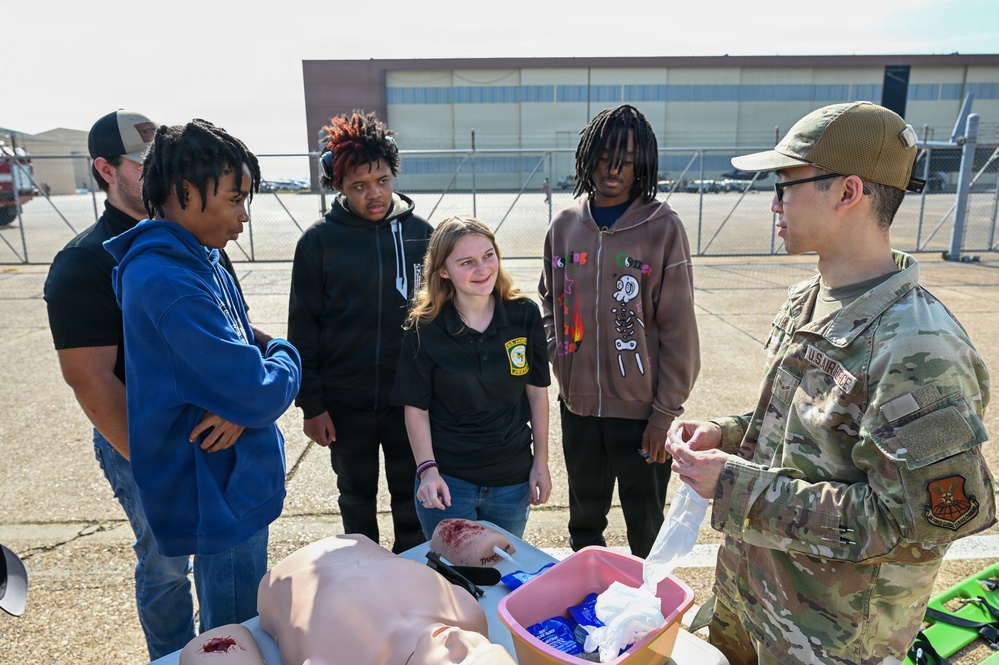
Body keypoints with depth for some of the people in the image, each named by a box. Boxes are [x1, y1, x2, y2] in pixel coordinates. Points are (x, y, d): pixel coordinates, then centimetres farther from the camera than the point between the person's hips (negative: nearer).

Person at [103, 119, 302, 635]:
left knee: (228, 633, 28)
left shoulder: (200, 261, 5)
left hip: (232, 483, 9)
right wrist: (286, 359, -7)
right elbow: (261, 394, -29)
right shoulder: (168, 280, -27)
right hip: (223, 496, -9)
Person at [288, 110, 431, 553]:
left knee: (411, 498, 14)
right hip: (345, 401, 0)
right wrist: (311, 404, -5)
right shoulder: (318, 242, -6)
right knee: (357, 497, 18)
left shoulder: (419, 233, -2)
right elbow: (302, 330, -3)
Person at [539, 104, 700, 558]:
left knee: (646, 529, 14)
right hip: (578, 404, 4)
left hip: (640, 409, -4)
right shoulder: (564, 225, 2)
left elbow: (678, 329, -10)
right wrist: (556, 352, 2)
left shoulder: (662, 227, -9)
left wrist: (666, 412, -10)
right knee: (584, 521, 23)